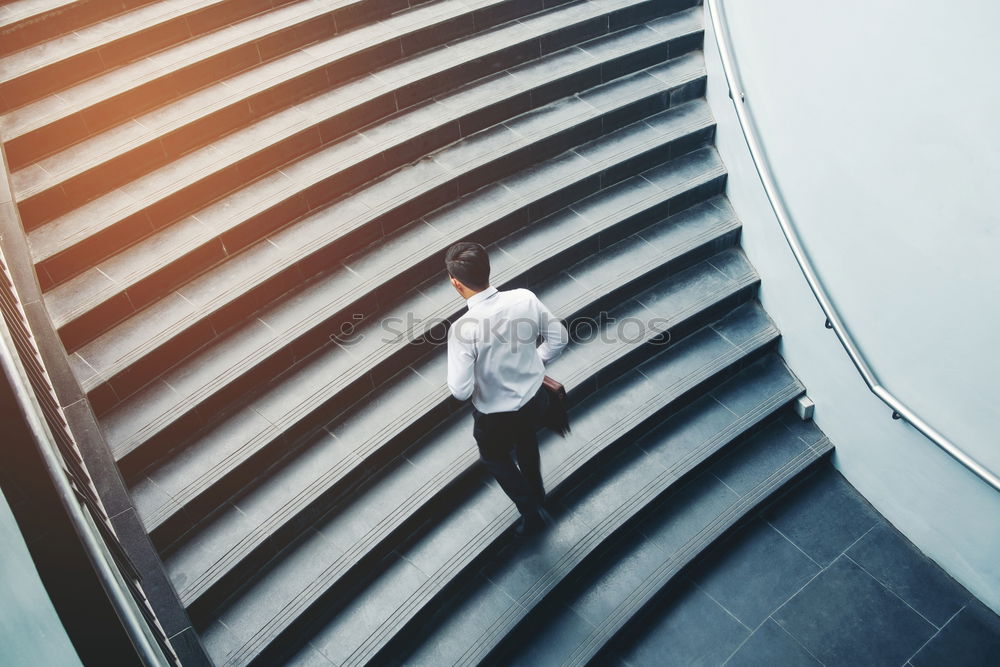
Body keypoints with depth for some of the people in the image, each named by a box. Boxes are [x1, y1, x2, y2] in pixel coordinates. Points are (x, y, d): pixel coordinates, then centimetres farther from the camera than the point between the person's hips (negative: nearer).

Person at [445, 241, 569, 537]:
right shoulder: (525, 298, -20)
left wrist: (466, 384, -4)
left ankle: (532, 513, 43)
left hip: (496, 416, -5)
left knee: (495, 458, 29)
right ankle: (537, 495, 61)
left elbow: (460, 390, -28)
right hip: (535, 397, 5)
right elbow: (559, 338, -7)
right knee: (526, 442, 37)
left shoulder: (463, 329, -34)